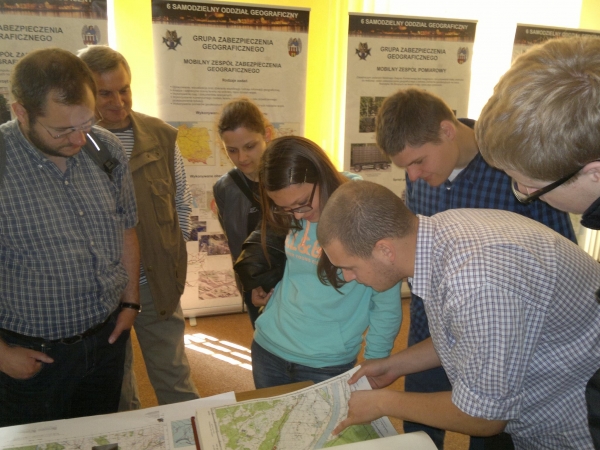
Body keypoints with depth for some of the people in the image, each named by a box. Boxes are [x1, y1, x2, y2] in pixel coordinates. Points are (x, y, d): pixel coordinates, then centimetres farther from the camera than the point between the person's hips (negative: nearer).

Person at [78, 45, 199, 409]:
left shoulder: (162, 136, -2)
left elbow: (182, 203, 7)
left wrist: (172, 255, 2)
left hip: (158, 284, 1)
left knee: (174, 380, 11)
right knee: (115, 383, 20)